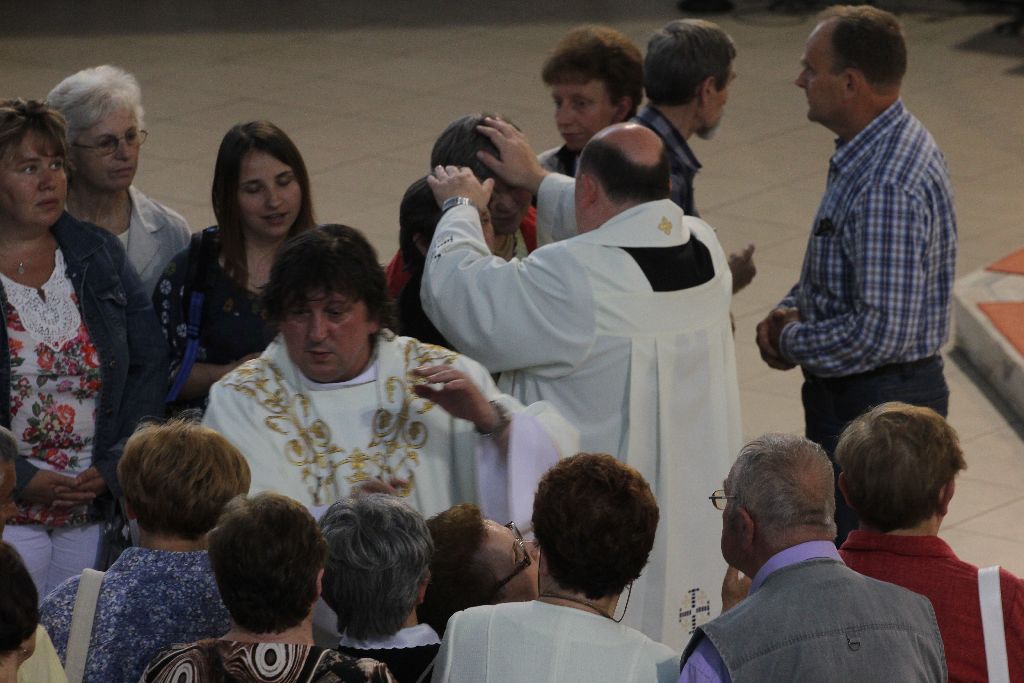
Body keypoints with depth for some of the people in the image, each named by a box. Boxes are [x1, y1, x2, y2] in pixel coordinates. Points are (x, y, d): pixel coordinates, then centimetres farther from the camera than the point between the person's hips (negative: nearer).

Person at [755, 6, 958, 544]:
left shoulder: (887, 186, -28)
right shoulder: (876, 148, 5)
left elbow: (882, 333, -30)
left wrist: (793, 343, -14)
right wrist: (791, 309, 4)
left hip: (877, 408, -11)